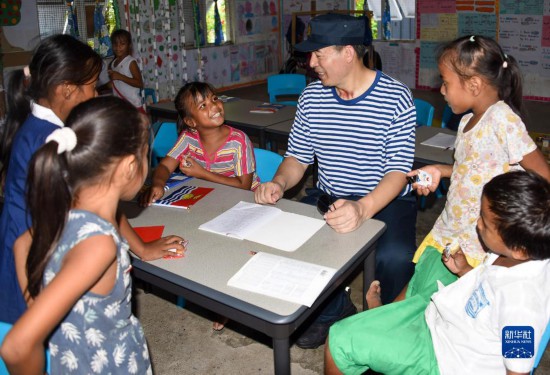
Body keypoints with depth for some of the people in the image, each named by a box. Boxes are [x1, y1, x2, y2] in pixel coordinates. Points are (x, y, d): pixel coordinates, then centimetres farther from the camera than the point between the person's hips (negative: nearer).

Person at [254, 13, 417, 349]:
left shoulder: (396, 98, -13)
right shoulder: (311, 98, 2)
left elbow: (398, 172, -18)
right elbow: (298, 158, 8)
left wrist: (363, 209, -37)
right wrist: (278, 184, -15)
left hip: (385, 200, -4)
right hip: (328, 197, 5)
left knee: (394, 258, -33)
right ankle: (332, 309, 9)